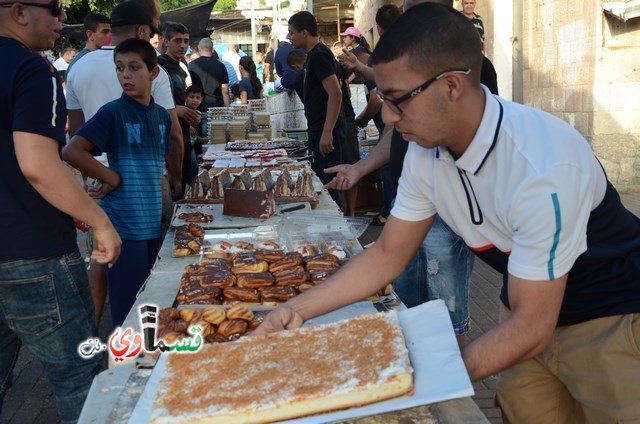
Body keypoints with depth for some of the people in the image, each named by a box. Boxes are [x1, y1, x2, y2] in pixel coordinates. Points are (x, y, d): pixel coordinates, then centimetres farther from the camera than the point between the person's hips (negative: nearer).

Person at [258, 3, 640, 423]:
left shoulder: (542, 167, -33)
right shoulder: (425, 152, -12)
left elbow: (530, 329, -27)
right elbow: (388, 256, -1)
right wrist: (298, 309, -8)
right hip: (529, 311, 6)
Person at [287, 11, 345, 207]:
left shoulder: (319, 56, -15)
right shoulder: (315, 54, 15)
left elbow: (335, 94, -23)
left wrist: (327, 133, -27)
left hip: (325, 130, -10)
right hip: (319, 128, 10)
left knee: (326, 183, -6)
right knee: (319, 181, 14)